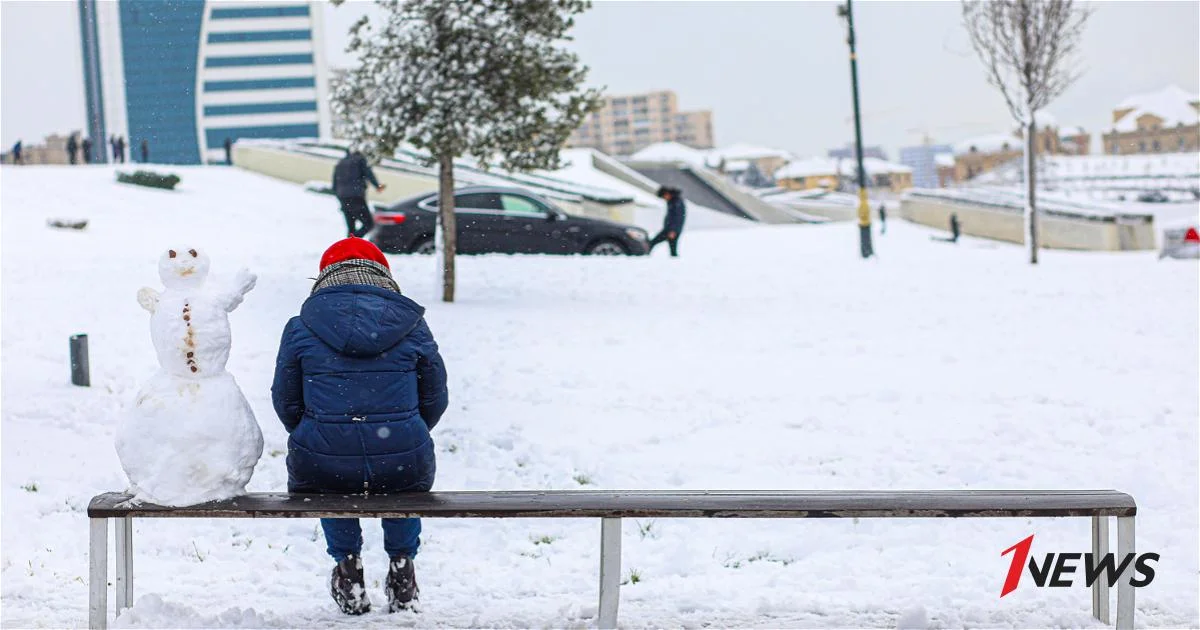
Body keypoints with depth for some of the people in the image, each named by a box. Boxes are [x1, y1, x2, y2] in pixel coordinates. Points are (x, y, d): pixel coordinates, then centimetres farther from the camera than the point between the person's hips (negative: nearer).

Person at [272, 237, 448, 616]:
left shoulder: (300, 328, 3)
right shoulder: (412, 324, 6)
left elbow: (286, 402, 8)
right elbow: (435, 399, 12)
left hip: (324, 468, -1)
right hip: (403, 468, 1)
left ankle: (346, 561, 33)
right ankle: (401, 563, 35)